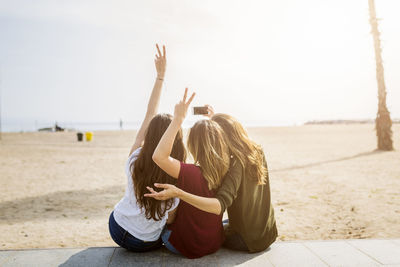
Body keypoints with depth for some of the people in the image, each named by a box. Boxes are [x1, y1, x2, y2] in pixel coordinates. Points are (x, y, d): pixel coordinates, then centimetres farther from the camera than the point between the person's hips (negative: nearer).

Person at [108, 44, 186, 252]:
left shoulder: (135, 161, -23)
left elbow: (149, 115, -14)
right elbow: (170, 220, -14)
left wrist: (160, 75, -6)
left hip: (116, 228, 2)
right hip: (145, 244, -2)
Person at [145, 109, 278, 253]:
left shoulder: (236, 164, -27)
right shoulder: (258, 152, -6)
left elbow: (219, 206, -39)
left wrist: (179, 193, -47)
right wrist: (217, 118, 23)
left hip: (247, 242, -7)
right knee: (224, 223, 34)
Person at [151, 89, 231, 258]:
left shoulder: (192, 174, -34)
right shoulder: (225, 171, -14)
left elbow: (159, 156, -44)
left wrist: (178, 119, -41)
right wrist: (213, 119, 10)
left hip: (186, 247, -5)